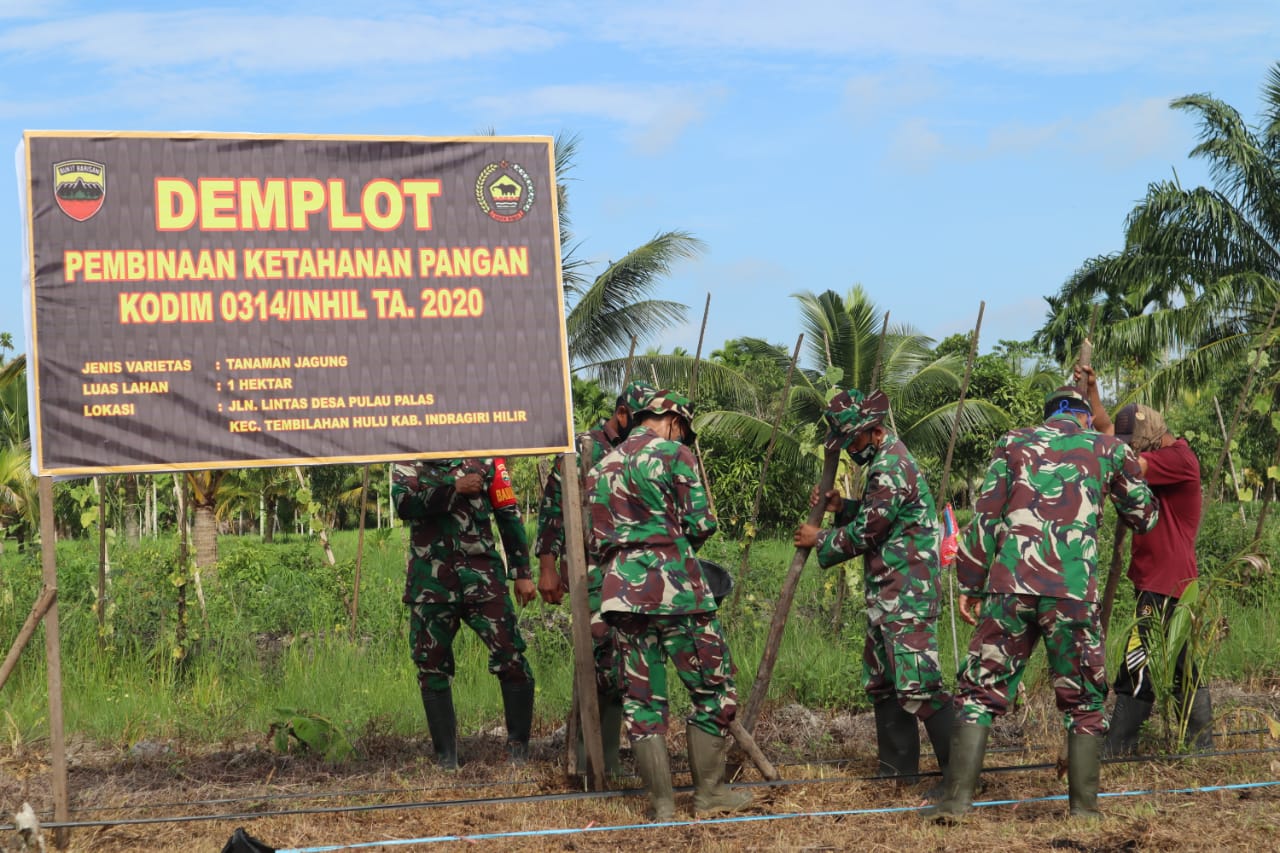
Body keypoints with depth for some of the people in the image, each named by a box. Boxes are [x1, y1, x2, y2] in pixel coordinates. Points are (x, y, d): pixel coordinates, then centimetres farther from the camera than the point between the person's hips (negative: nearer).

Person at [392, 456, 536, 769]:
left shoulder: (485, 459, 8)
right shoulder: (409, 464, 8)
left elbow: (509, 516, 9)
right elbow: (404, 504, -11)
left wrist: (523, 573, 6)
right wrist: (454, 489, -18)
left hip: (481, 576, -1)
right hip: (430, 581, 1)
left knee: (511, 658, -10)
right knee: (431, 667, 5)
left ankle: (519, 748, 1)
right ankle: (446, 755, 14)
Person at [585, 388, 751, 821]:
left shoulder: (602, 467, 18)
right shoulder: (674, 453, 0)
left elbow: (594, 543, 19)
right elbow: (700, 525, -5)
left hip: (622, 589, 6)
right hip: (674, 584, -6)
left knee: (642, 697, 7)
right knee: (713, 689, 7)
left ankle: (662, 804, 5)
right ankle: (709, 792, 10)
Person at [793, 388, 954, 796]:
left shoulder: (891, 468, -17)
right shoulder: (886, 460, 16)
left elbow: (865, 534, -15)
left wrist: (819, 540, 0)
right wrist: (843, 507, 11)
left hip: (905, 594, -11)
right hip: (887, 593, 11)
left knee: (916, 683, -16)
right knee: (881, 682, 14)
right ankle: (898, 767, 19)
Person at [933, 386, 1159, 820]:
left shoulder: (1015, 442, 16)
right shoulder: (1109, 448, 16)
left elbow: (986, 517, 7)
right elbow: (1145, 517, 27)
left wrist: (970, 584, 11)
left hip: (1010, 584, 0)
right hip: (1074, 591, 0)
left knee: (980, 690, 6)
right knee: (1084, 699, 14)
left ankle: (957, 798, -4)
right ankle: (1084, 806, 10)